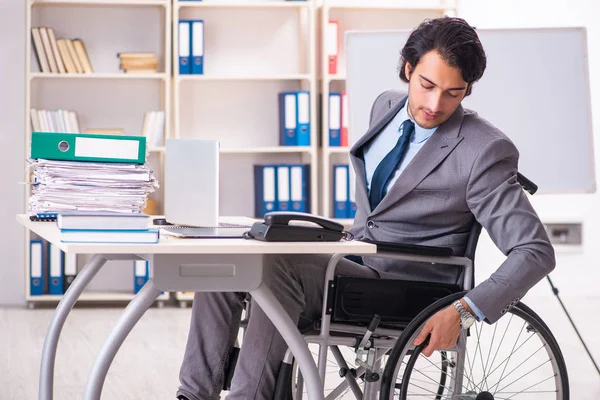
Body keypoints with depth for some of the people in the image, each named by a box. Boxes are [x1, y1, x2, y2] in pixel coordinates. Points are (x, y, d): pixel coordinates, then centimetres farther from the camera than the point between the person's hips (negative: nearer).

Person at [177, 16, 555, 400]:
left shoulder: (485, 150, -14)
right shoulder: (387, 106, 8)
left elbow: (537, 252, -18)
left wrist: (463, 310, -28)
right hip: (350, 262, 8)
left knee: (276, 266, -30)